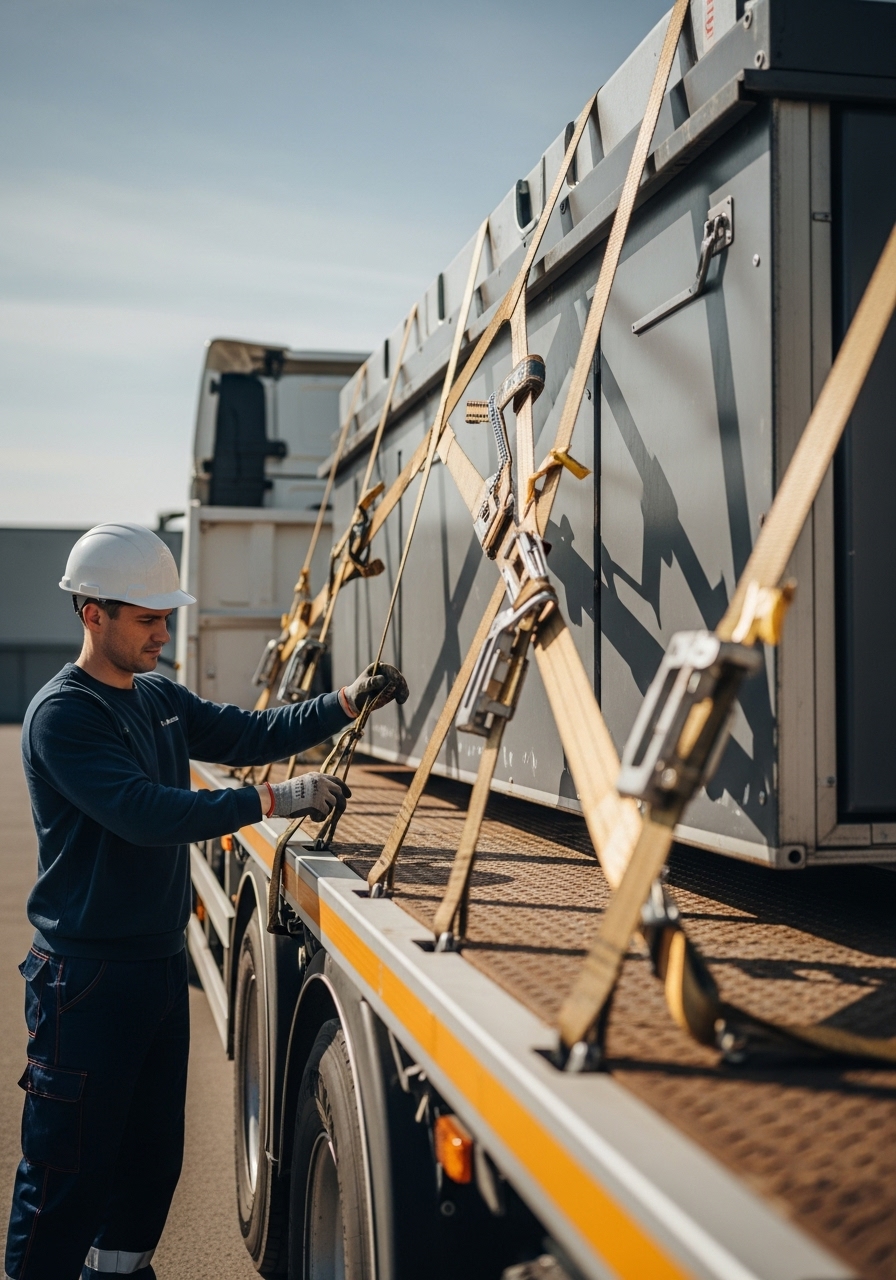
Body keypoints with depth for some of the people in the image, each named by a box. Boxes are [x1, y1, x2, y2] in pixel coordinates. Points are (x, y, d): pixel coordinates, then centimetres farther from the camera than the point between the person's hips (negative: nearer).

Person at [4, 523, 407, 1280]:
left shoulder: (160, 699, 10)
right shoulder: (62, 715, -16)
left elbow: (252, 734, 10)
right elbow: (146, 813, -27)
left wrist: (349, 703, -3)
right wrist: (277, 800, -29)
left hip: (162, 961, 8)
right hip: (88, 976, -8)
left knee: (153, 1154, 18)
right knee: (70, 1171, -1)